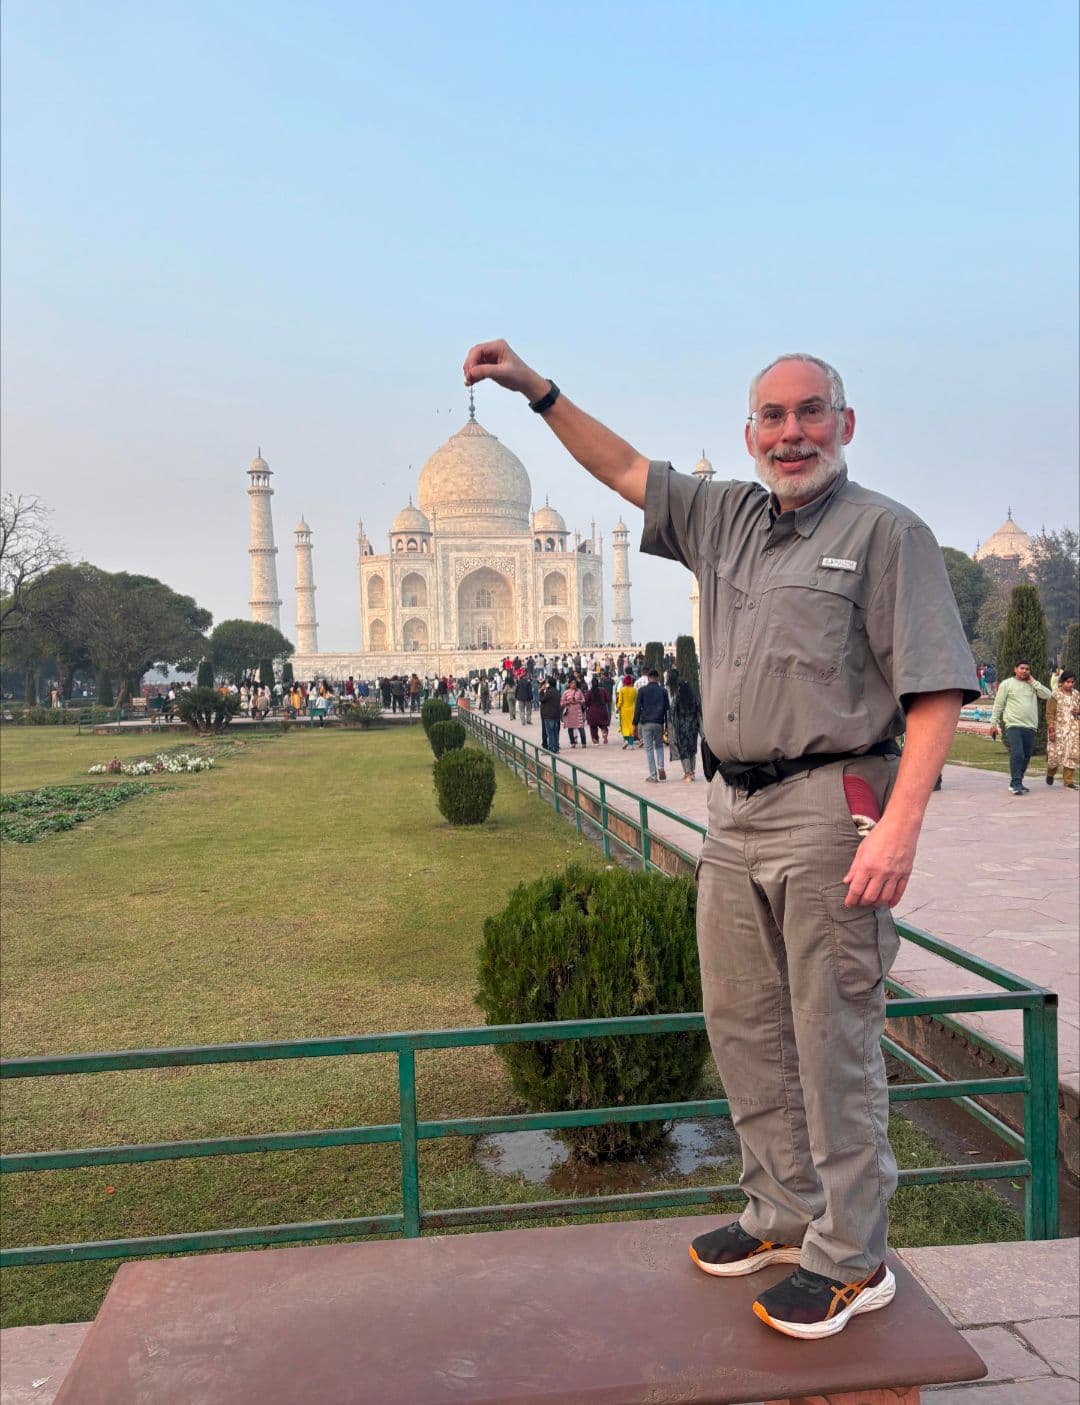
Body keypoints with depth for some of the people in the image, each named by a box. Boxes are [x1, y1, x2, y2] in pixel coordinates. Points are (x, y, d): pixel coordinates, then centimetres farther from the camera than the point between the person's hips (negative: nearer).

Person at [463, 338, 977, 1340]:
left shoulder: (884, 532, -6)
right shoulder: (726, 517, 14)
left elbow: (937, 690, -13)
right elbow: (625, 469, 24)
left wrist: (900, 824, -22)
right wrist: (537, 389, 19)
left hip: (828, 813, -7)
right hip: (733, 809, 8)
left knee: (836, 1044, 0)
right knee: (743, 1028, 15)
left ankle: (851, 1260, 17)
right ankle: (784, 1212, 33)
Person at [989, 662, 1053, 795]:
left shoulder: (1033, 685, 15)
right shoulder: (1007, 684, 4)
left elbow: (1047, 695, 1)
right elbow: (998, 705, 3)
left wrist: (1033, 682, 0)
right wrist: (993, 723, -2)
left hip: (1030, 727, 5)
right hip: (1013, 725, -5)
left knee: (1026, 757, 7)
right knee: (1017, 754, -17)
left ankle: (1017, 784, 17)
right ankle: (1015, 784, -16)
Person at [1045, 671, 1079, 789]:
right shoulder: (1055, 695, -7)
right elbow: (1050, 714, -9)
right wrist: (1051, 730, -15)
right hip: (1058, 728, -4)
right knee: (1055, 753, -2)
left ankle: (1068, 781, 4)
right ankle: (1050, 773, 28)